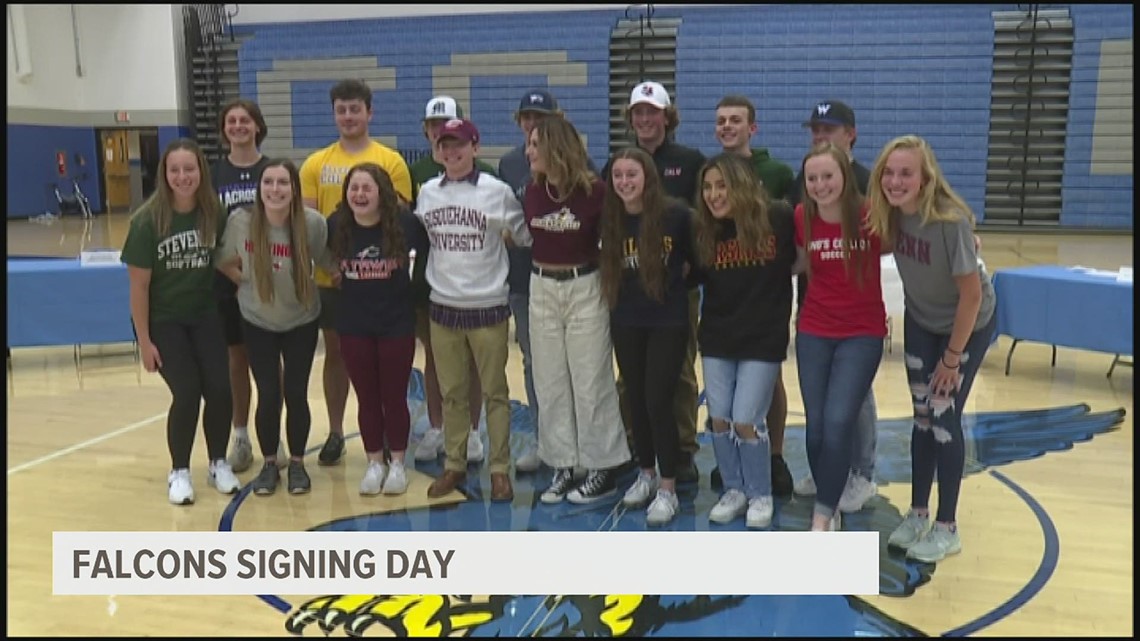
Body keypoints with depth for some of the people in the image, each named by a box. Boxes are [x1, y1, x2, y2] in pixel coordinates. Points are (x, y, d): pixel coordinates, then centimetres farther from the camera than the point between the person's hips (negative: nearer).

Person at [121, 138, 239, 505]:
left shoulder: (215, 214, -9)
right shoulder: (147, 220, -15)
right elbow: (139, 284, -11)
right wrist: (144, 340, -10)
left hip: (205, 316, 3)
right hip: (163, 321, -2)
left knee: (220, 389, -8)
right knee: (187, 393, -12)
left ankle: (218, 463, 16)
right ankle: (179, 472, 10)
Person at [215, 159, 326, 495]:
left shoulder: (313, 223, -21)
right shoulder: (240, 220, -17)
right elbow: (224, 261, -1)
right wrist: (245, 281, -8)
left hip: (301, 322, 0)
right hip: (258, 323, 1)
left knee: (296, 394, 2)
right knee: (268, 396, 1)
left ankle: (297, 464, 23)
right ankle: (269, 464, 22)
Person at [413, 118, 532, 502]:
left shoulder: (497, 191, -6)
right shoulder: (427, 192, 4)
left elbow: (526, 236, 3)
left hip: (488, 307, -3)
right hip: (442, 307, 3)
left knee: (494, 392, 6)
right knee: (451, 393, 12)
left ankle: (500, 469, 16)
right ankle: (454, 465, 24)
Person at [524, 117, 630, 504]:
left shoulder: (594, 190, -13)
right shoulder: (532, 192, 2)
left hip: (585, 289, -5)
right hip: (542, 290, 5)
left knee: (591, 382, 3)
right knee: (550, 383, 10)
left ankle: (602, 469, 16)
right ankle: (562, 466, 22)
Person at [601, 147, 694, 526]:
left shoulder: (676, 214, -12)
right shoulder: (610, 220, -1)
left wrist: (674, 277, -6)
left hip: (669, 321, -4)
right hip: (626, 322, 4)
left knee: (658, 400, -6)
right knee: (635, 399, 12)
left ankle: (668, 489, 8)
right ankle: (646, 474, 30)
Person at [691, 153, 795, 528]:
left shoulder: (778, 219, -11)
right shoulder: (704, 231, 0)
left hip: (763, 338, -4)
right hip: (716, 339, 4)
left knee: (746, 421, -5)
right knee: (718, 419, 6)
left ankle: (761, 495, 19)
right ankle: (734, 490, 27)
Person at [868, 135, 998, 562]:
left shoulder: (951, 221, -33)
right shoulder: (890, 214, -18)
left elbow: (972, 294, -25)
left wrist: (952, 357, -18)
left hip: (969, 325, -5)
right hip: (920, 322, 5)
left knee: (944, 418, -3)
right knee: (922, 417, 9)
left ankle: (947, 528, 12)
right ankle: (917, 515, 22)